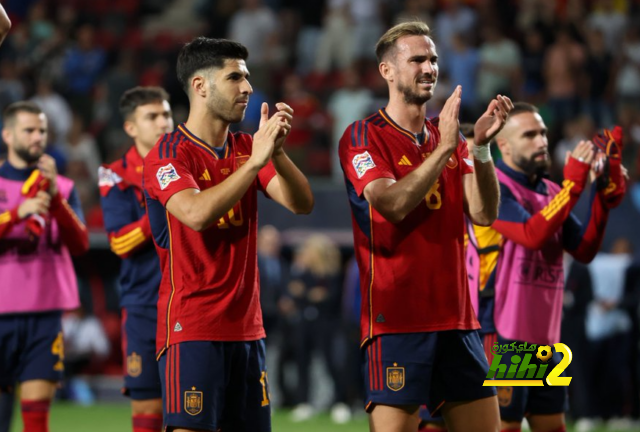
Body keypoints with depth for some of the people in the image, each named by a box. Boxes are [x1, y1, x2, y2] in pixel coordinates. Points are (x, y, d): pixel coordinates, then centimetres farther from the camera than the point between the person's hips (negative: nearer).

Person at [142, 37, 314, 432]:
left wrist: (277, 152, -16)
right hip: (192, 327, -6)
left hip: (247, 326, 6)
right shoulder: (168, 154, -7)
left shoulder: (246, 148, 12)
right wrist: (255, 161, -26)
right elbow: (197, 214, -24)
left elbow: (302, 203, 0)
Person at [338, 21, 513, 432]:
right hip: (396, 319, -6)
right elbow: (391, 204, -18)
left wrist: (481, 147, -9)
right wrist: (444, 149, -20)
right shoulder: (363, 137, -2)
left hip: (456, 318, 6)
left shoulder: (449, 137, 15)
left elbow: (484, 213, 3)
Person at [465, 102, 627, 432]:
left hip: (544, 337, 8)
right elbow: (532, 235, -25)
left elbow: (584, 250, 8)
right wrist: (573, 182, -24)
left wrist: (605, 192, -2)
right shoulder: (494, 187, -10)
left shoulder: (550, 191, 14)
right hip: (503, 335, -8)